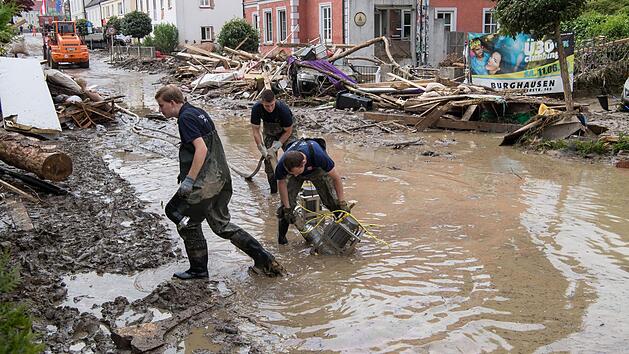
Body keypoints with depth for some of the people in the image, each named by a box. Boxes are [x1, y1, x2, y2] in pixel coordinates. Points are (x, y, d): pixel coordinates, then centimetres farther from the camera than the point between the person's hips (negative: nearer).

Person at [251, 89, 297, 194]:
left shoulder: (283, 109, -36)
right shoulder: (256, 109, -28)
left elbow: (288, 131, -23)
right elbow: (255, 130, -17)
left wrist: (276, 146, -26)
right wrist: (262, 148, -24)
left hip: (285, 130, -3)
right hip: (269, 130, 3)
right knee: (268, 157, -3)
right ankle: (273, 188, 10)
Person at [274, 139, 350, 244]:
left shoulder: (318, 155, -45)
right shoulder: (282, 164, -39)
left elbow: (336, 178, -29)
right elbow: (281, 182, -16)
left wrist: (342, 203, -22)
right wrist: (287, 208, -15)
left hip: (317, 169, -1)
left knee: (333, 201, -9)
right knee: (286, 203, -11)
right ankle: (281, 236, 7)